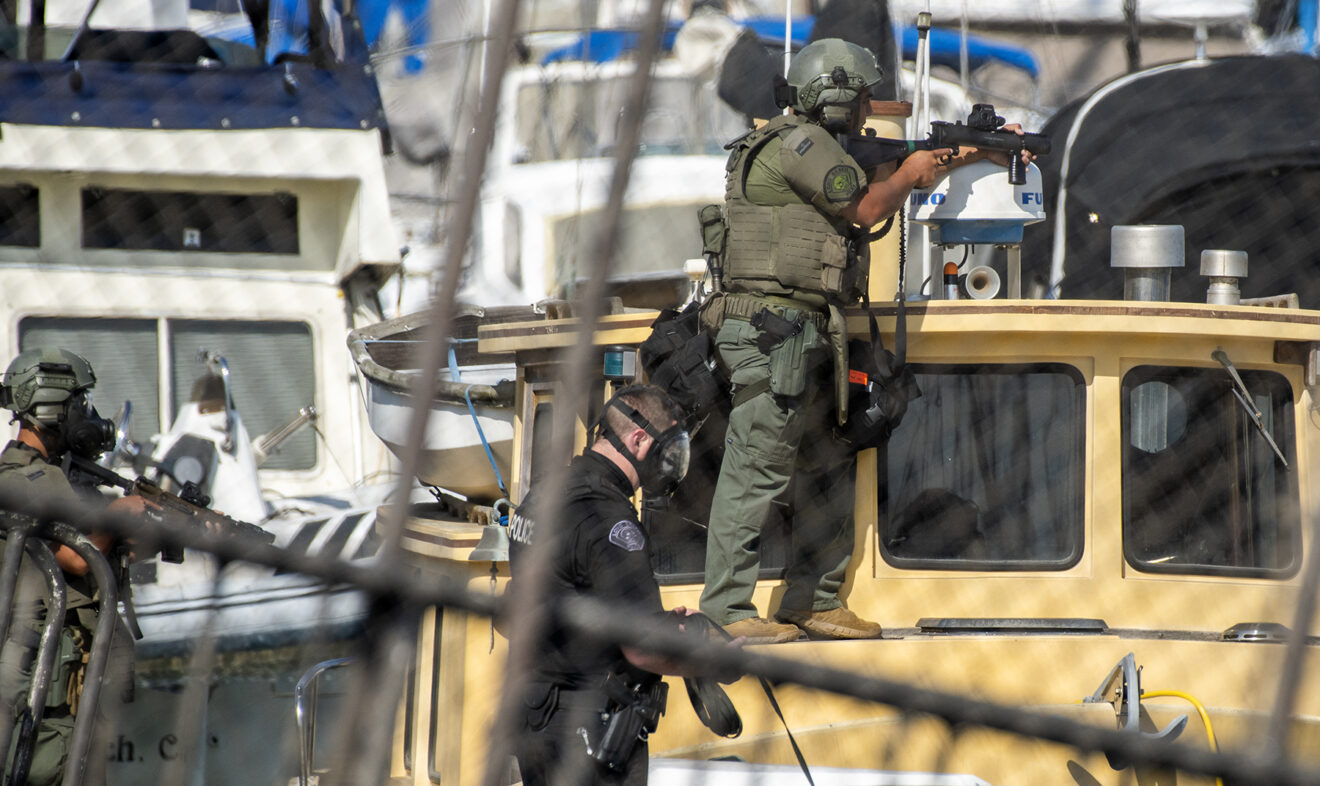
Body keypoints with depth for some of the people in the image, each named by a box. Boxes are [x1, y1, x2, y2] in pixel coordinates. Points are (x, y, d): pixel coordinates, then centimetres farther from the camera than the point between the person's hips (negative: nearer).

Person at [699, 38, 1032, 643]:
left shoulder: (817, 147, 21)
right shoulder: (799, 142, -11)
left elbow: (891, 175, 30)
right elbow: (868, 207, -12)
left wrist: (979, 154, 31)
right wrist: (913, 170, 5)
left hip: (808, 338, 11)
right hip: (775, 327, -11)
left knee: (828, 469, 13)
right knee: (756, 469, -11)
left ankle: (813, 602, 19)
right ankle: (725, 610, -12)